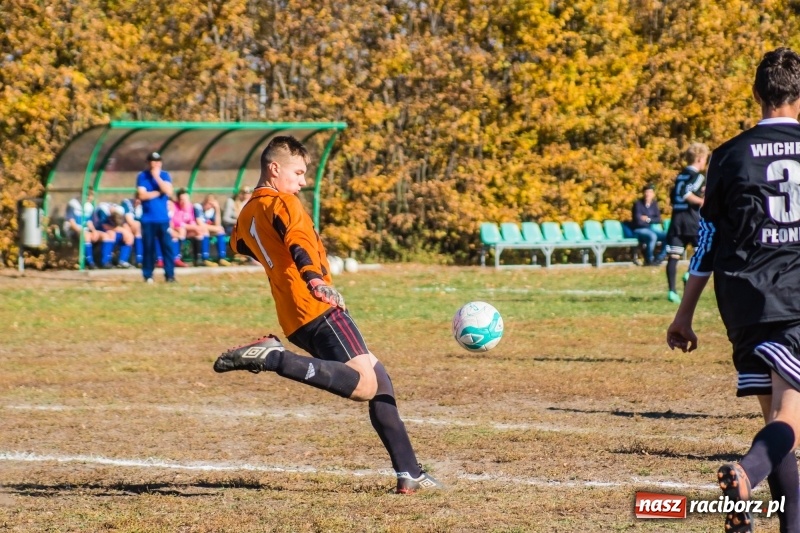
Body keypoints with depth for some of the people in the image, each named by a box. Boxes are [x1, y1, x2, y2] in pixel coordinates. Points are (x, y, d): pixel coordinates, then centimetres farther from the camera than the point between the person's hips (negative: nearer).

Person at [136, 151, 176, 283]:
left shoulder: (165, 175, 7)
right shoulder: (142, 176, 2)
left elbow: (168, 192, -10)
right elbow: (142, 195, -10)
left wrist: (157, 177, -11)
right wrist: (159, 192, -6)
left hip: (163, 219, 1)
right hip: (148, 219, -1)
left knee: (167, 246, -4)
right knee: (148, 248, 1)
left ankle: (170, 275, -3)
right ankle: (148, 275, 8)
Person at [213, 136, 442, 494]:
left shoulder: (246, 216, 20)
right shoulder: (282, 202, -6)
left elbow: (238, 245, 42)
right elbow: (296, 239, -27)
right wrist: (314, 278, -44)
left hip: (295, 319, 10)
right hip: (320, 310, -10)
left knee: (378, 379, 13)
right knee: (366, 385, -23)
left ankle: (408, 473, 5)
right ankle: (274, 358, -26)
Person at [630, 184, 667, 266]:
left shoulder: (654, 204, 6)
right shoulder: (638, 204, -12)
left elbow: (658, 219, 3)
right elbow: (639, 221, -19)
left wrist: (648, 219, -14)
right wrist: (652, 221, -9)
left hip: (649, 229, 7)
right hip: (638, 230, -7)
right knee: (653, 236, -35)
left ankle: (659, 258, -7)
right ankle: (649, 259, -20)